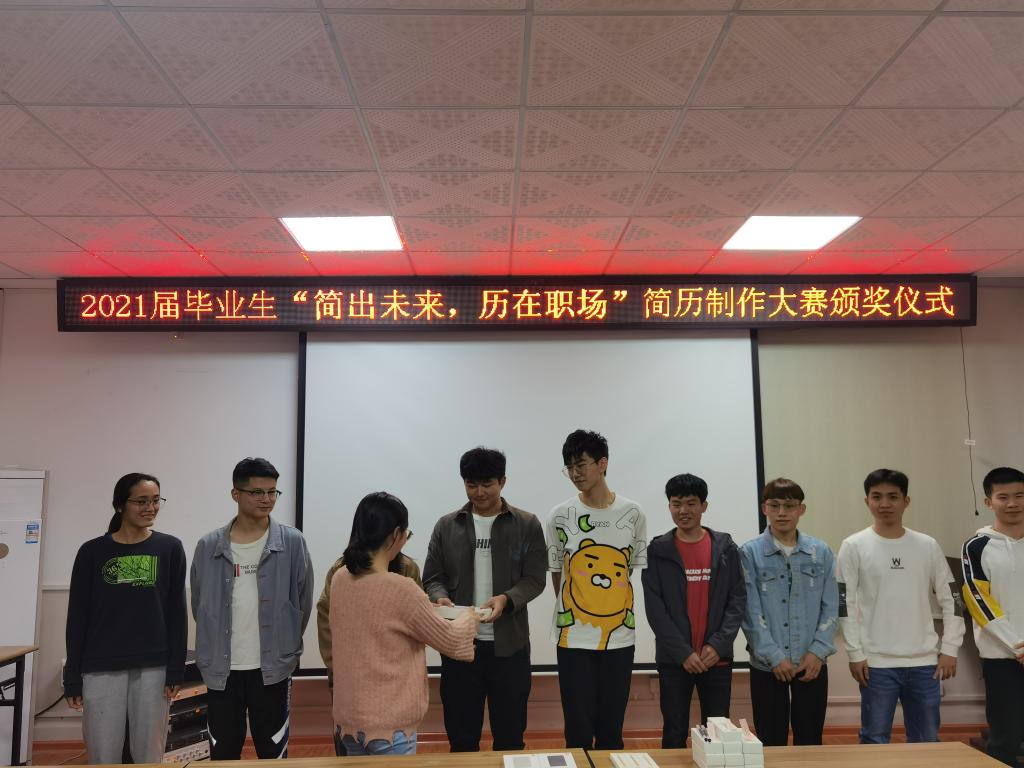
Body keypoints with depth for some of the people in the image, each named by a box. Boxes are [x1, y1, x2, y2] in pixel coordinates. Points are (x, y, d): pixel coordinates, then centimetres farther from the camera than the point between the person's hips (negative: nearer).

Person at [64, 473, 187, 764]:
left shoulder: (170, 549, 1)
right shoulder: (92, 551, 1)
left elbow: (176, 613, 1)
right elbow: (78, 617, 2)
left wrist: (176, 669, -3)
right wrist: (72, 677, 0)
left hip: (153, 668, 0)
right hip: (101, 669, 0)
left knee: (149, 755, 8)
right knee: (103, 756, 5)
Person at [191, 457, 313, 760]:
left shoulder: (292, 542, -5)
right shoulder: (209, 546, -1)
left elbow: (303, 602, 1)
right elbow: (200, 606, 8)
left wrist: (286, 648, 5)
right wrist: (212, 651, 8)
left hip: (272, 668, -1)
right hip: (221, 669, 2)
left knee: (273, 751, 10)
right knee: (222, 753, 14)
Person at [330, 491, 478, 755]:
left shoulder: (339, 579, -2)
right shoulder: (400, 588, -23)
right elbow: (451, 641, -10)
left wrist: (428, 609, 16)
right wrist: (469, 616, 9)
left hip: (347, 717, 7)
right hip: (388, 724, -7)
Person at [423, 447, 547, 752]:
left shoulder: (527, 525, 0)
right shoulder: (446, 526, 5)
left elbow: (535, 579, -4)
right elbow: (432, 577, 6)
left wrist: (506, 599, -23)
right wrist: (441, 598, -16)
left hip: (509, 645, -1)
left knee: (510, 737, 11)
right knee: (461, 737, 12)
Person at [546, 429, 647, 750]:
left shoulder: (633, 513, -1)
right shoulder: (560, 516, -3)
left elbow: (635, 570, 8)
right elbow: (556, 573, 6)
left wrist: (613, 609, 7)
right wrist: (572, 612, 5)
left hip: (619, 636, 1)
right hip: (573, 637, -1)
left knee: (611, 729, 11)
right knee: (579, 731, 4)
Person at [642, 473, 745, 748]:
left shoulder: (726, 547, 4)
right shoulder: (658, 550, -1)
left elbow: (738, 600, 1)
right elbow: (654, 607, -5)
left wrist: (719, 644, -10)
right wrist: (682, 652, -12)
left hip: (717, 658, 1)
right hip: (673, 659, -1)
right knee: (675, 735, 7)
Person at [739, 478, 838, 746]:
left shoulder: (821, 552, 3)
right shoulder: (750, 553, -5)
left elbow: (830, 608, 3)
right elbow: (751, 612, -7)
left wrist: (818, 652, -7)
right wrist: (774, 656, -11)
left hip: (812, 664, 2)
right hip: (767, 665, -2)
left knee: (810, 742, 12)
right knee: (772, 743, 8)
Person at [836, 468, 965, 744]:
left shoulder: (928, 546, 5)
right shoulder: (854, 546, -4)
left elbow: (951, 599, 9)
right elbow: (844, 604, -5)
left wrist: (950, 649, 3)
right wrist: (855, 654, -8)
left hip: (924, 661, 3)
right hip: (877, 662, -3)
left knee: (927, 742, 13)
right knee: (875, 740, 4)